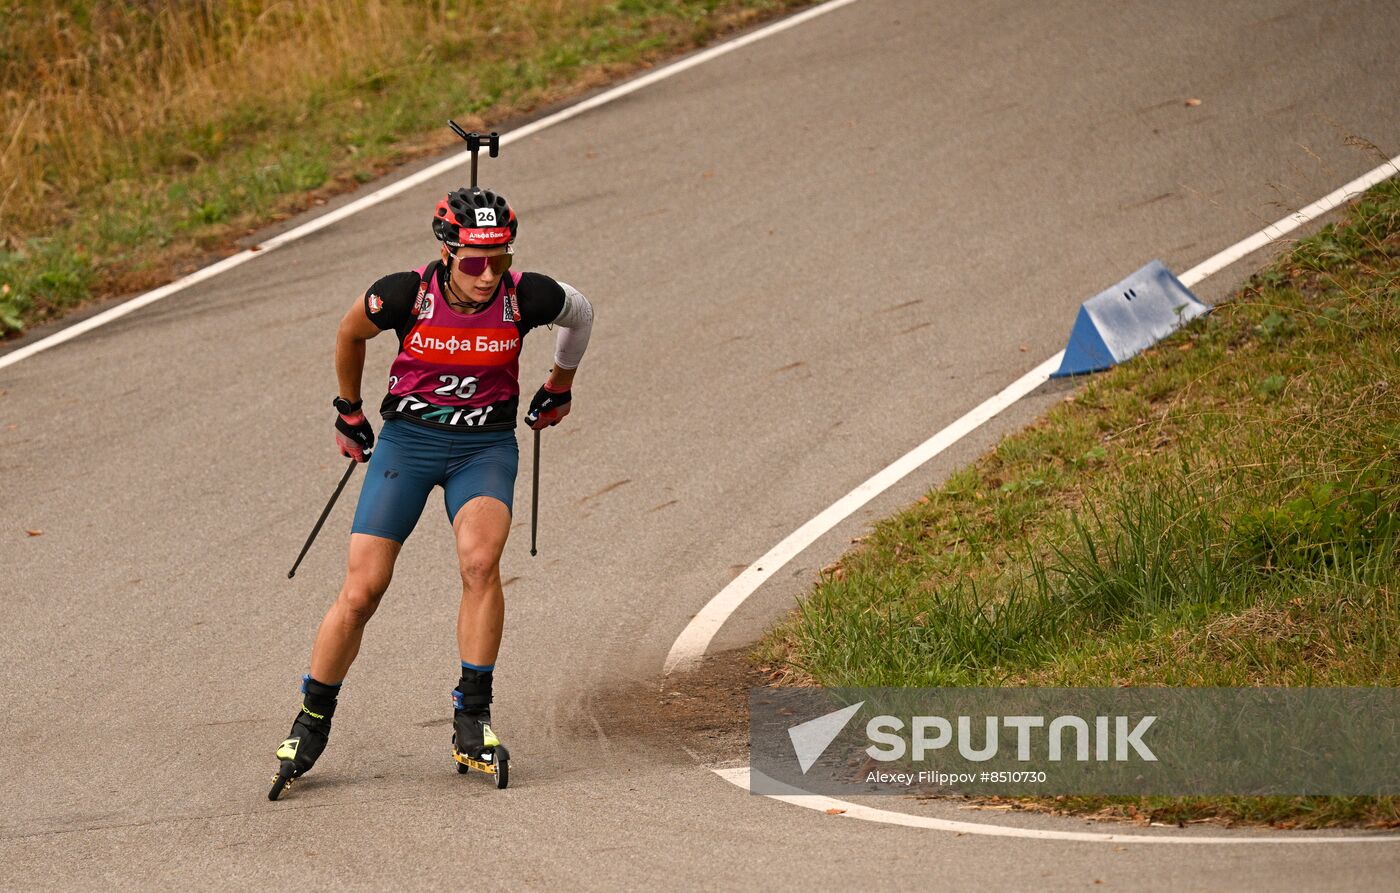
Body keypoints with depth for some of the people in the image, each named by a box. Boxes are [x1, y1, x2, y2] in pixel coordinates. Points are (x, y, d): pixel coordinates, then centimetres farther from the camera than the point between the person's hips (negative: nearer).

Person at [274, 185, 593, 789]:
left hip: (485, 446, 0)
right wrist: (349, 414, 17)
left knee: (480, 560, -28)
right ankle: (313, 721, 13)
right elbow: (350, 332, 5)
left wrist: (559, 388, 23)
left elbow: (580, 315, 9)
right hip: (408, 439, 0)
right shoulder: (406, 295, -19)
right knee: (361, 591, -6)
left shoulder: (526, 297, -16)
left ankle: (472, 717, -16)